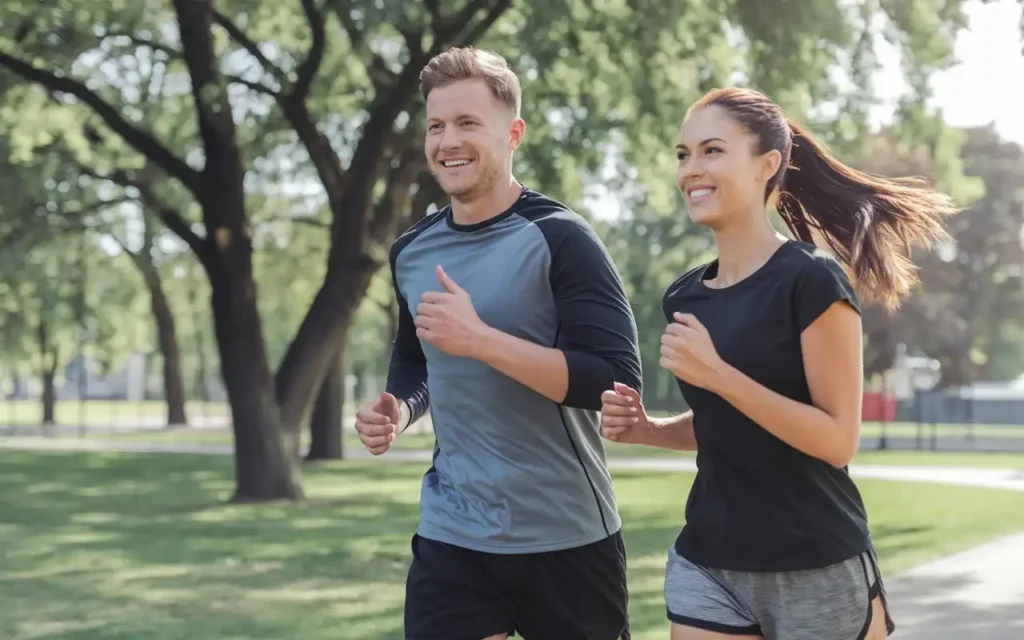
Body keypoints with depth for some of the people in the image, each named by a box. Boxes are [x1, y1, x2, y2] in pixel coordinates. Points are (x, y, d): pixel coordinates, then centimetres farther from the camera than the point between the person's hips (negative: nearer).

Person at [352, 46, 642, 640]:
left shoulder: (560, 238, -12)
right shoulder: (412, 251, 6)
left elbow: (615, 381, -19)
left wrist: (479, 338, -25)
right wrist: (399, 409, 1)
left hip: (568, 540, -4)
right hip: (451, 538, 4)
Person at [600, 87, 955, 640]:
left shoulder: (811, 280, -12)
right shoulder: (684, 297, 7)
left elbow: (838, 440, -15)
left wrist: (716, 372, -23)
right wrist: (645, 428, 0)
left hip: (817, 573, -5)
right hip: (705, 564, 5)